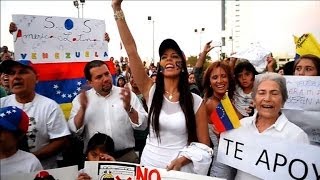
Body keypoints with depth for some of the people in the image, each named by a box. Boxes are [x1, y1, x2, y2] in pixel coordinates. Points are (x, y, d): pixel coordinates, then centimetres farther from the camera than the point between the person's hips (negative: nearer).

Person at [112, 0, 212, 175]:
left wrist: (181, 160, -21)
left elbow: (203, 145, -4)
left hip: (181, 168, -1)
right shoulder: (151, 91, -6)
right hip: (150, 163, 2)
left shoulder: (195, 101, -9)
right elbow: (131, 51, -13)